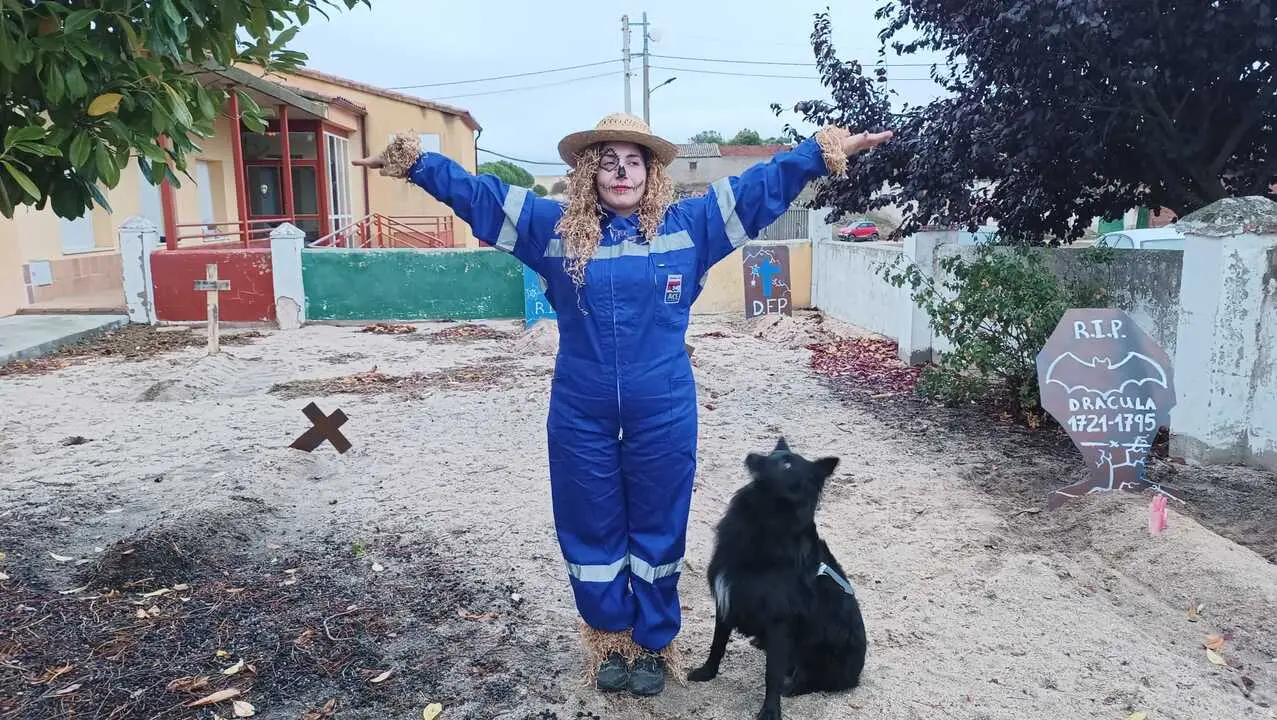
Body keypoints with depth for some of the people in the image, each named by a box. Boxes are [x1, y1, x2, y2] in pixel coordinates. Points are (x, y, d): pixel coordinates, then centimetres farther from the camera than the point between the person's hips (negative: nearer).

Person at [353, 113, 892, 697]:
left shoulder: (688, 225, 1)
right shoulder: (554, 228, 3)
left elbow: (764, 184, 3)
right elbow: (475, 191, 7)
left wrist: (825, 151, -3)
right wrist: (413, 161, 3)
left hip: (662, 412, -1)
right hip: (581, 414, 1)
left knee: (658, 531, 12)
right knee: (591, 532, 14)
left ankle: (654, 644, 34)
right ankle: (611, 640, 36)